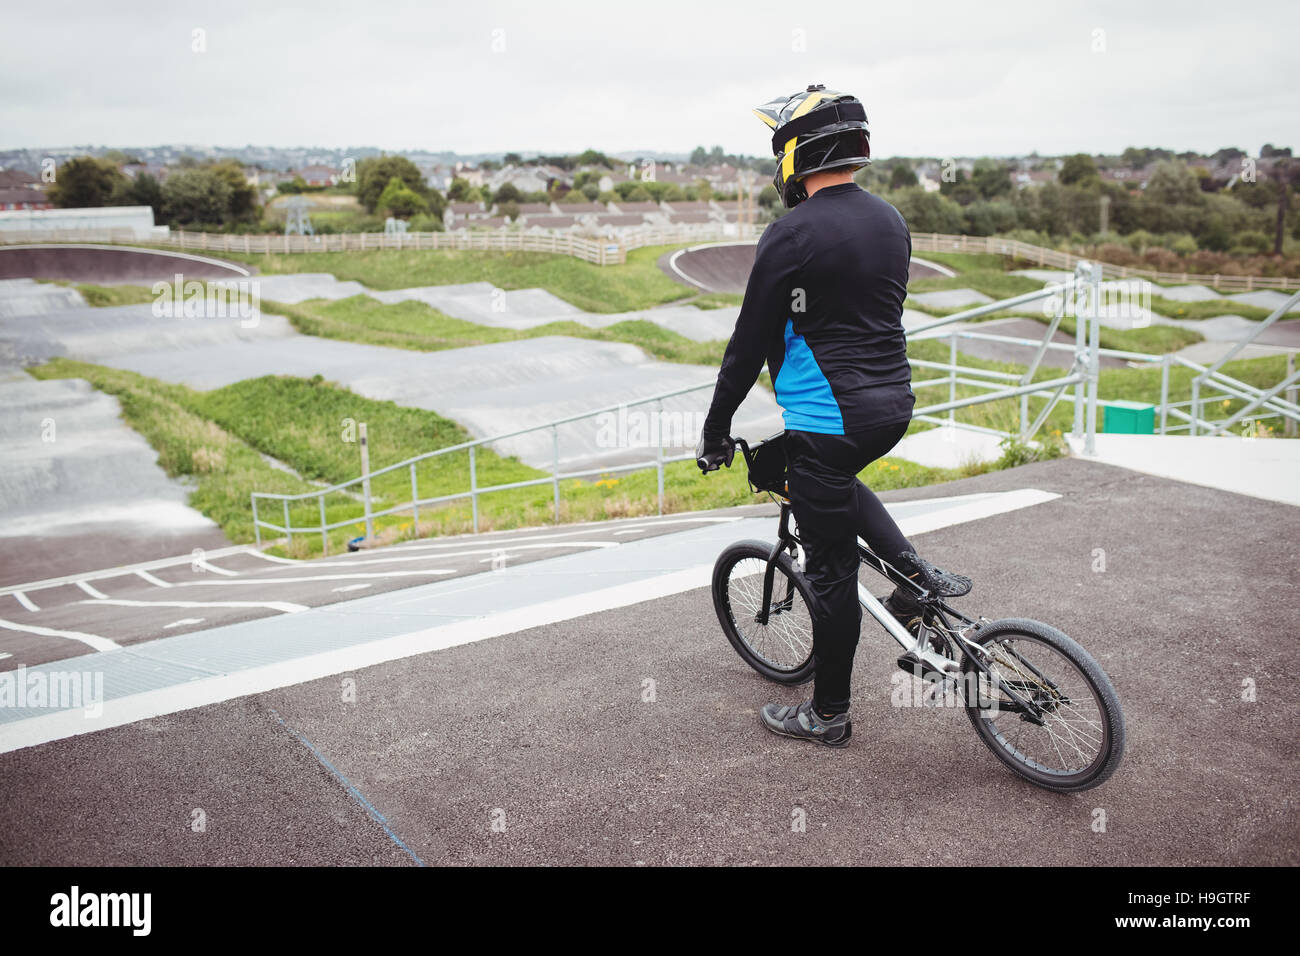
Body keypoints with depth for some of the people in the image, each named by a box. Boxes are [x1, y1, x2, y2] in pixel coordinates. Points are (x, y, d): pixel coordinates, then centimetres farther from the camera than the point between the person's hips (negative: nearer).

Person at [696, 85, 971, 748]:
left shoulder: (790, 236, -14)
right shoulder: (890, 221, 9)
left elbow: (751, 344, -11)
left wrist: (715, 431, 0)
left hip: (826, 417, -8)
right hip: (894, 405, 8)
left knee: (831, 566, 5)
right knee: (835, 479, 36)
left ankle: (829, 714, 21)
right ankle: (919, 576, 22)